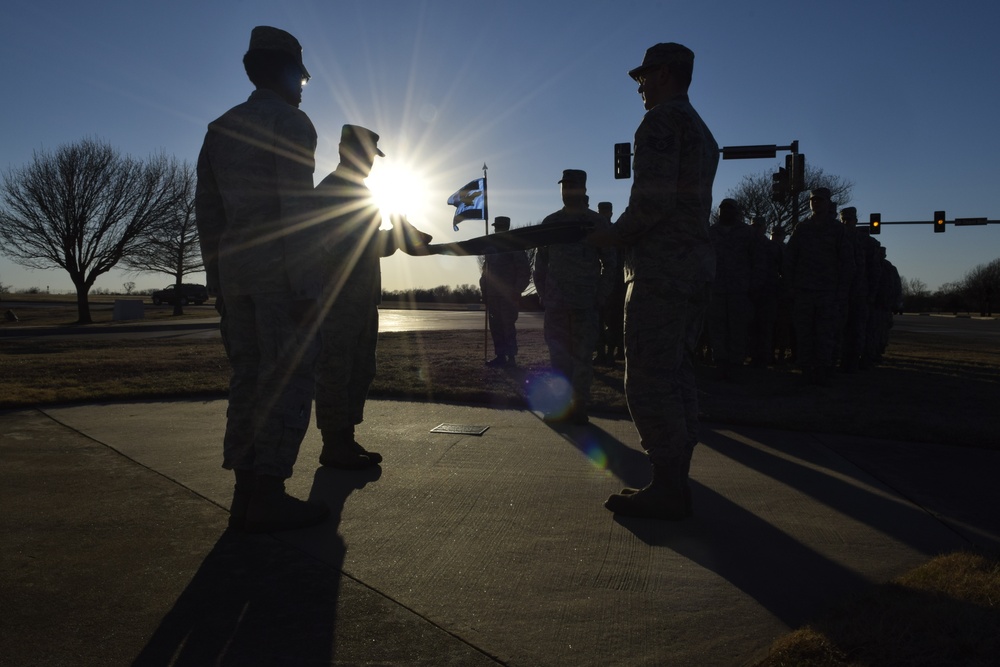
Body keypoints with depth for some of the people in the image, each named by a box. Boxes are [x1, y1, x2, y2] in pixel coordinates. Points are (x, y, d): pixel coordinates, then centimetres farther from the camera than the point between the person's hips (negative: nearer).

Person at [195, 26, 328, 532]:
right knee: (289, 378, -6)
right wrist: (303, 284, -15)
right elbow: (293, 208, -13)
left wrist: (217, 281, 18)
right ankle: (268, 497, -8)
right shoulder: (291, 122, -3)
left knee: (249, 378, 8)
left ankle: (246, 495, 9)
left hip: (235, 268, 8)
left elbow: (207, 212, 16)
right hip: (279, 268, -7)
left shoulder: (221, 128, 19)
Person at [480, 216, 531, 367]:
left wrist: (516, 291, -11)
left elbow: (524, 271, -3)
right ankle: (500, 356, 10)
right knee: (495, 327, 5)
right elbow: (486, 270, 18)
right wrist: (484, 290, 6)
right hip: (493, 296, 6)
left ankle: (511, 357, -4)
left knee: (508, 327, -8)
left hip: (508, 296, -6)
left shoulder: (514, 246, 0)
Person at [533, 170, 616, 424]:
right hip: (556, 303, 2)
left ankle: (579, 407, 8)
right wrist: (542, 294, 4)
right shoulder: (550, 222, 11)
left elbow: (609, 264, 3)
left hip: (586, 304, -2)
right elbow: (541, 261, 13)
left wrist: (601, 296, -6)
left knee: (582, 356, 1)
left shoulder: (599, 223, 4)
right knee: (558, 355, 3)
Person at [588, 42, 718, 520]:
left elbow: (653, 200, -20)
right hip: (697, 265, 10)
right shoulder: (702, 131, 22)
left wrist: (611, 236, -5)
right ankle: (676, 478, 20)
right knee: (677, 374, 13)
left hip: (661, 267, -10)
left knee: (648, 381, -7)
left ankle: (667, 490, -2)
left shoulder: (661, 120, -8)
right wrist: (624, 233, 20)